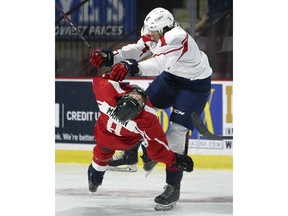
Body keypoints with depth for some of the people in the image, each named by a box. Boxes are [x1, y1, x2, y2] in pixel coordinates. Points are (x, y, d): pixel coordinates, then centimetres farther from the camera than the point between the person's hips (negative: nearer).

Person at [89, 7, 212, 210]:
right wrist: (109, 57, -28)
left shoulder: (177, 38, -36)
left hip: (195, 85, -9)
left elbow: (159, 63, -49)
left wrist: (131, 68, -62)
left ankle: (173, 186, -7)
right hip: (171, 77, 9)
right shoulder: (156, 34, -10)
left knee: (177, 132, -14)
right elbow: (136, 50, -14)